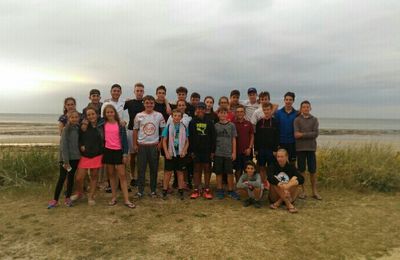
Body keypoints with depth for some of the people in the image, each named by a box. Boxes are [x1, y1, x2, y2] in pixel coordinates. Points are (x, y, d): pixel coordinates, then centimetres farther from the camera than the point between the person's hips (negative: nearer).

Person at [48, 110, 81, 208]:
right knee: (62, 178, -1)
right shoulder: (66, 129, -9)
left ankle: (67, 198, 21)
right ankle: (55, 200, 8)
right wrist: (66, 161, -15)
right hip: (66, 157, -4)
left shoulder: (78, 128, 5)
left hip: (75, 157, 4)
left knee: (71, 177, 11)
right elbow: (63, 145, -12)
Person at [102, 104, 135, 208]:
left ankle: (126, 200, 2)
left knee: (122, 175, -2)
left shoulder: (120, 125, -2)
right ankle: (114, 197, 23)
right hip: (108, 151, 2)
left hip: (118, 151, -2)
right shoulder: (103, 124, 3)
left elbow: (124, 139, -3)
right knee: (111, 175, 11)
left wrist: (125, 153, -7)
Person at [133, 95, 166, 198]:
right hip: (141, 146, 0)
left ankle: (153, 190, 21)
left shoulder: (159, 115, -1)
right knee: (141, 169, 5)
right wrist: (135, 144, 3)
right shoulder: (139, 116, 0)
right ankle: (140, 190, 17)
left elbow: (163, 130, 4)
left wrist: (161, 143, -2)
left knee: (154, 169, 8)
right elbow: (135, 130, 6)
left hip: (154, 146, 0)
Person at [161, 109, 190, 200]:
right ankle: (165, 191, 13)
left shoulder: (184, 127, 2)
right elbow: (164, 141, -1)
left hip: (181, 154, 2)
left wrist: (184, 151, -6)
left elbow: (187, 141, 7)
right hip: (170, 153, -1)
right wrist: (166, 152, -9)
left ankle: (180, 191, 18)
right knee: (168, 172, 3)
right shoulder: (168, 127, -2)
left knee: (180, 172, 9)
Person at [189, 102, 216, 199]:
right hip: (196, 149, 1)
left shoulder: (209, 122, 2)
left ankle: (207, 190, 14)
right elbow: (190, 137, 2)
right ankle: (196, 189, 14)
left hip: (207, 149, 0)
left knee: (207, 168, 5)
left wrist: (213, 150, -4)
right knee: (197, 169, 7)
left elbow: (213, 137, 1)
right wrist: (191, 150, -4)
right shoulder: (192, 122, 4)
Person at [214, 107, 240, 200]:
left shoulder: (231, 125, 4)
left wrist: (234, 152, 0)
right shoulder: (215, 126, 4)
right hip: (218, 153, 0)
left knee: (230, 172, 3)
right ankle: (219, 190, 18)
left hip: (228, 153, 0)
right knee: (219, 172, 7)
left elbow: (233, 139, 4)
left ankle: (230, 190, 16)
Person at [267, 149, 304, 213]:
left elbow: (301, 179, -17)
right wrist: (282, 186, -41)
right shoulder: (273, 167, -4)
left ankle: (278, 203, -22)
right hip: (275, 197, -1)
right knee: (274, 181, -24)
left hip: (289, 195, 1)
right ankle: (289, 204, -28)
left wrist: (288, 185, -35)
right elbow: (270, 177, -26)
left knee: (294, 178, -19)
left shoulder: (291, 167, 0)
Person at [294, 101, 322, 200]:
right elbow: (296, 134, -10)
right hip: (300, 148, -1)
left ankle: (314, 191, 16)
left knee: (313, 170, 4)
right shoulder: (297, 120, 2)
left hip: (311, 147, 1)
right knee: (301, 170, 5)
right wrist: (309, 134, -14)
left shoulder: (314, 119, 7)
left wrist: (303, 134, -12)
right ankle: (303, 191, 16)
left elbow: (315, 134, -6)